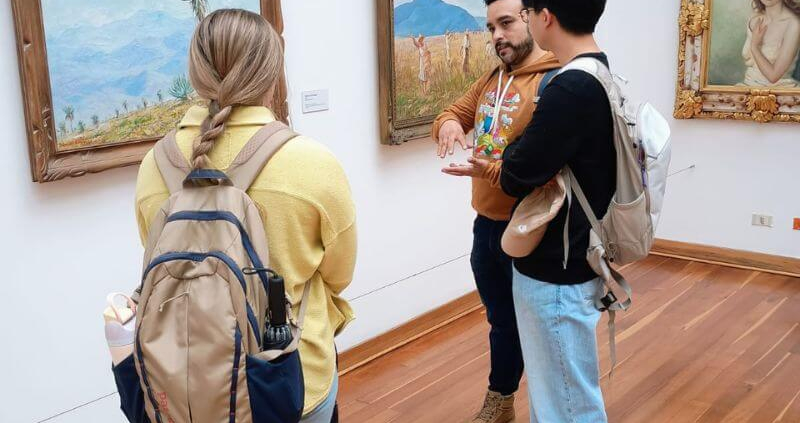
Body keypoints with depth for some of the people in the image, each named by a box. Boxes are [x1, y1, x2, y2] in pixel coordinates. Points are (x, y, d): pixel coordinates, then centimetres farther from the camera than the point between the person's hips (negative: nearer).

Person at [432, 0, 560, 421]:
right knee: (501, 321, 23)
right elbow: (452, 113, 15)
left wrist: (488, 170, -34)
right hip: (486, 222, 7)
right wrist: (448, 123, -8)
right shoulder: (490, 80, 9)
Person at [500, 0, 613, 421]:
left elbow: (515, 179, -22)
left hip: (555, 273, -9)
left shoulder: (571, 90, -26)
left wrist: (511, 152, -2)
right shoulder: (601, 78, 5)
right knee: (551, 385, 25)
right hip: (565, 261, 9)